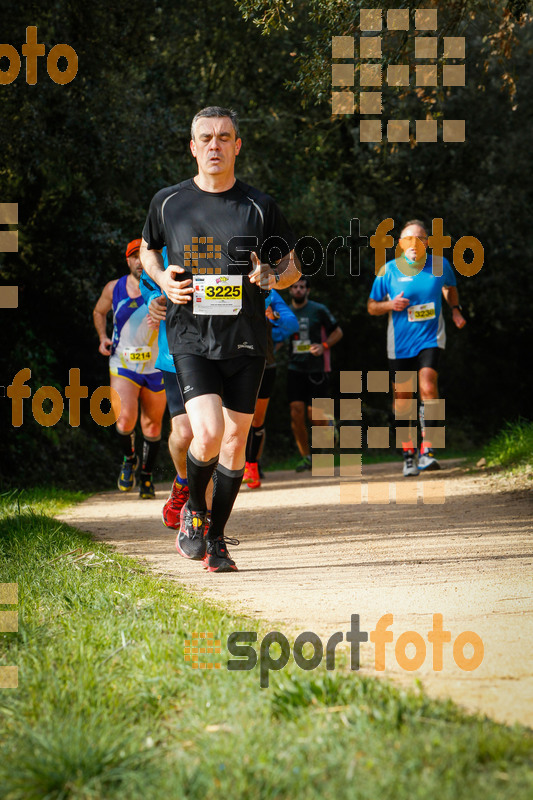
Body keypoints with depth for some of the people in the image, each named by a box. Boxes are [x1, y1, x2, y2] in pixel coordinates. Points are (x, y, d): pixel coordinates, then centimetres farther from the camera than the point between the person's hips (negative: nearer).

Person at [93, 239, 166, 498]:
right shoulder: (114, 289, 1)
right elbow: (99, 312, 19)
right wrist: (103, 337, 3)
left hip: (156, 367, 0)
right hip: (123, 366, 0)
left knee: (152, 425, 9)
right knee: (125, 419, -19)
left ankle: (147, 475, 30)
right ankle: (129, 459, 12)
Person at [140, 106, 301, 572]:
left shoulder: (259, 207, 1)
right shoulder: (169, 202, 2)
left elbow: (292, 268, 11)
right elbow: (148, 249, 20)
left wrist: (271, 276, -13)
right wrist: (164, 281, -1)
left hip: (245, 341, 2)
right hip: (191, 339, -1)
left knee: (235, 443, 5)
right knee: (208, 435, -19)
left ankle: (216, 539, 22)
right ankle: (193, 509, 11)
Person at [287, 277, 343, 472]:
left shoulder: (319, 310, -2)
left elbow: (337, 332, 5)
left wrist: (323, 346, -12)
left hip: (317, 368, -3)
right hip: (295, 368, 3)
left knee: (314, 416, -8)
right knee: (296, 413, -8)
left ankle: (329, 424, 29)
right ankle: (305, 456, 3)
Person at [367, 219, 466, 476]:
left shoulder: (440, 265, -1)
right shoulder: (388, 270, -5)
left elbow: (450, 287, 21)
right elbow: (372, 307, 3)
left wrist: (455, 309, 5)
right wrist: (390, 305, -18)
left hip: (431, 338, -1)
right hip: (400, 343, 1)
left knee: (428, 387, -21)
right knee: (402, 397, 4)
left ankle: (427, 451, -20)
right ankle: (408, 454, 22)